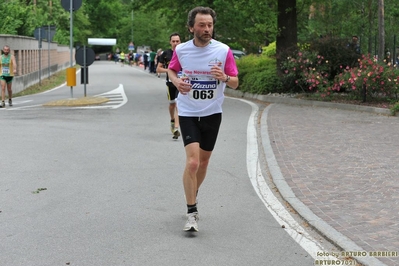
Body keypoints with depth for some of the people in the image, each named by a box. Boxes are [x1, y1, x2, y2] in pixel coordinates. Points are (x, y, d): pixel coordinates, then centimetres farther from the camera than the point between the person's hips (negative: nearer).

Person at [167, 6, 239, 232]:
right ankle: (192, 213, -7)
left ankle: (193, 196, 41)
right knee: (192, 161, -16)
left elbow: (235, 83, -4)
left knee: (204, 161, 15)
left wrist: (224, 78, -27)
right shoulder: (181, 50, -7)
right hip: (188, 113, -2)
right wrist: (177, 81, -10)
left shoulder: (223, 51, -10)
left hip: (212, 114, 2)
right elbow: (171, 70, 13)